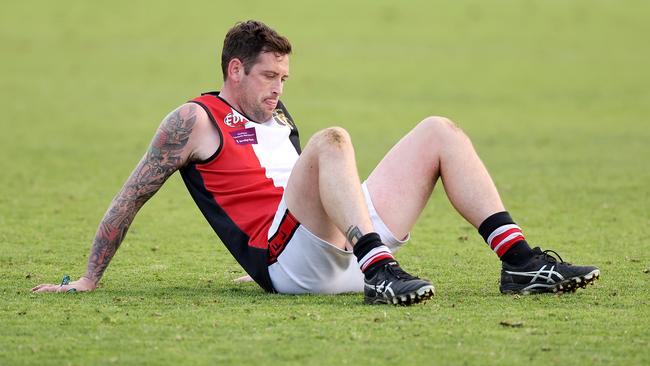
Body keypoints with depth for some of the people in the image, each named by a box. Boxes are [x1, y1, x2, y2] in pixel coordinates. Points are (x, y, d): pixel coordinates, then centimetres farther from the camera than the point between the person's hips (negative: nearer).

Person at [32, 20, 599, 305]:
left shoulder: (277, 119, 27)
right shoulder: (196, 121, 3)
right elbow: (132, 197, 3)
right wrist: (88, 281, 1)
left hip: (343, 250, 8)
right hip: (289, 260, -8)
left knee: (440, 132, 4)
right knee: (332, 139, -31)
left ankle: (521, 262, -12)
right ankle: (380, 272, -51)